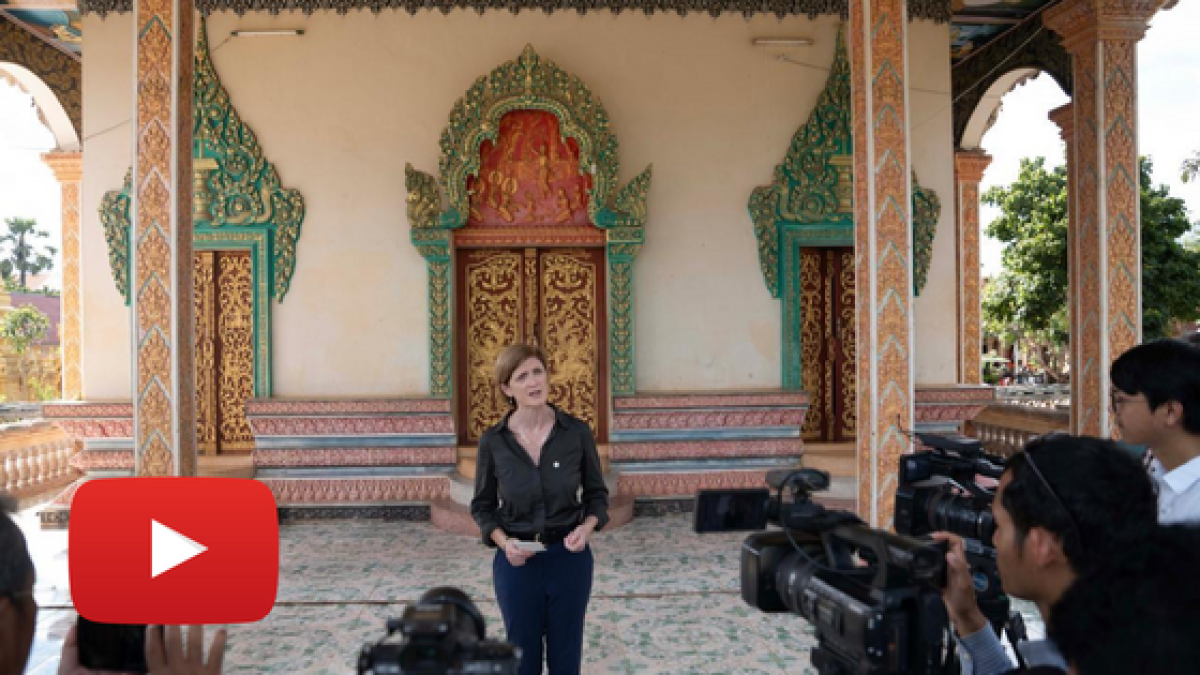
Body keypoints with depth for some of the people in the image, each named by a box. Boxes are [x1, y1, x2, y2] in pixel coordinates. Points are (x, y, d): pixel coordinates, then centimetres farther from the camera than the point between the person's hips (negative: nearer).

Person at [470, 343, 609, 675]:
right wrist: (503, 542, -15)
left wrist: (587, 526, -16)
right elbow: (483, 506, 3)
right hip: (517, 561, 0)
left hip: (569, 558, 0)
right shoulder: (493, 441, -8)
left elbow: (597, 493, 3)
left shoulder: (577, 431, -8)